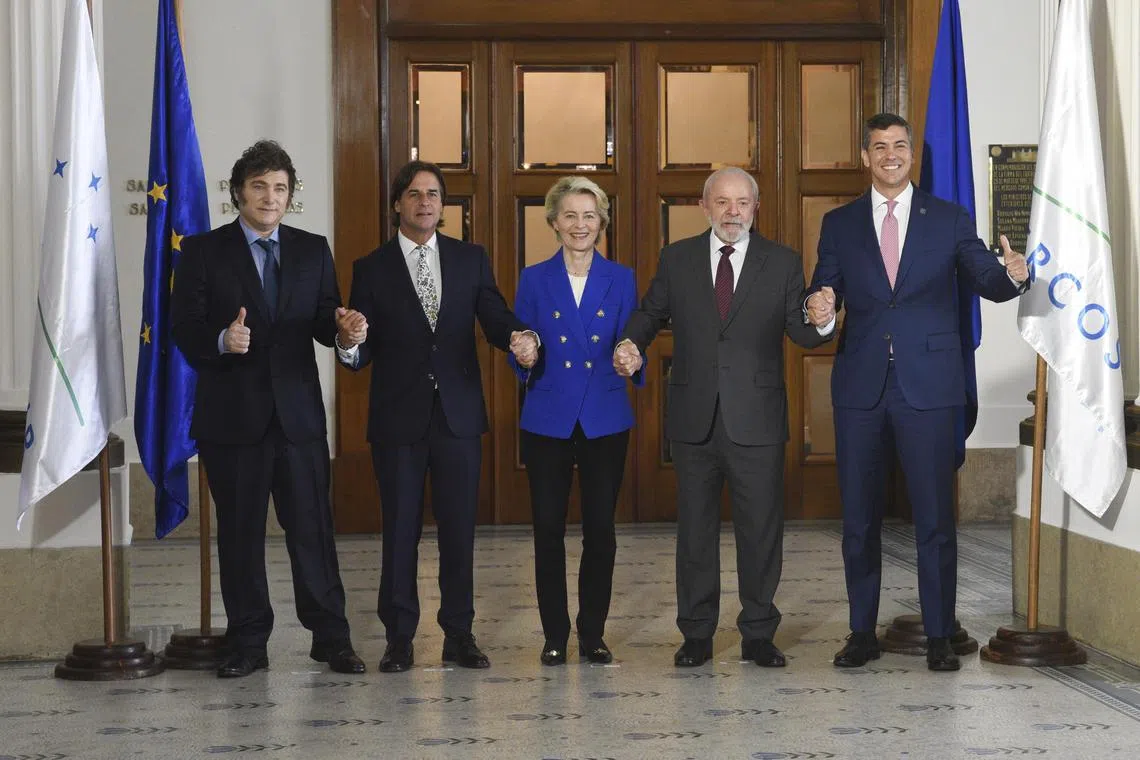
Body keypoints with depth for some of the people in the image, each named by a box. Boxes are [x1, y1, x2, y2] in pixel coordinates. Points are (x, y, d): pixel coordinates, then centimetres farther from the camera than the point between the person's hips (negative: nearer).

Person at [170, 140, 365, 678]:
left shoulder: (312, 251, 11)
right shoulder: (203, 251, 3)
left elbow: (324, 322, 7)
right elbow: (184, 329, -4)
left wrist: (340, 326, -16)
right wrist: (221, 340, -24)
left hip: (298, 412, 1)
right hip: (231, 415, -1)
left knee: (313, 527, 1)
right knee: (239, 532, 6)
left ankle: (330, 637, 11)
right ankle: (248, 643, 17)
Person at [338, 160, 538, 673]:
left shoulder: (471, 259, 8)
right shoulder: (372, 269, 2)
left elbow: (495, 318, 1)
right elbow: (363, 353, -2)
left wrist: (519, 337, -22)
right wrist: (350, 345, -26)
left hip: (458, 414, 2)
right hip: (398, 417, -1)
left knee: (459, 528, 6)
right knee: (399, 530, 4)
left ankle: (459, 634, 16)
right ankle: (399, 637, 14)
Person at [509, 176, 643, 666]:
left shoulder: (620, 280, 7)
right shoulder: (534, 280, 5)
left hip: (605, 420, 1)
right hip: (547, 420, 0)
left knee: (601, 529, 2)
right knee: (548, 529, 1)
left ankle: (593, 634, 15)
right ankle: (555, 635, 13)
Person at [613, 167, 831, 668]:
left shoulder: (782, 263, 3)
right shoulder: (677, 259, 7)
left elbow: (801, 333, -1)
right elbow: (650, 312, 12)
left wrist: (820, 321, -24)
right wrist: (631, 344, -8)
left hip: (756, 418, -1)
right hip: (694, 418, 1)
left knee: (761, 528, 4)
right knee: (695, 528, 9)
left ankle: (758, 635, 17)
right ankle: (696, 635, 20)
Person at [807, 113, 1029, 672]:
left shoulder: (949, 219, 7)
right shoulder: (839, 224, 10)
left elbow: (986, 280, 1)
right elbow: (824, 295, 7)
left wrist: (1012, 276, -22)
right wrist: (818, 307, -17)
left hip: (927, 385, -2)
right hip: (860, 387, 2)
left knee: (935, 516, 0)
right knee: (859, 516, 7)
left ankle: (939, 636, 9)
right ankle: (862, 631, 18)